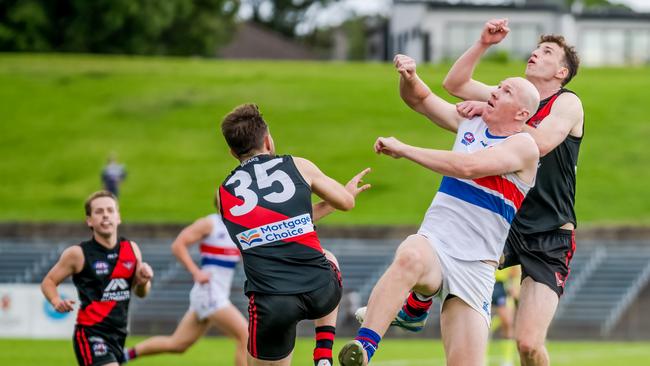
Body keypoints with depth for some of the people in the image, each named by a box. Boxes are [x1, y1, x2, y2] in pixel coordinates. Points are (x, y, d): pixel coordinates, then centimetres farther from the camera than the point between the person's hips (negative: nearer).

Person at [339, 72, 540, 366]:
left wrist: (403, 149, -15)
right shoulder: (470, 121, 15)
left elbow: (467, 167, -19)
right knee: (410, 257, -38)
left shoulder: (524, 146, -5)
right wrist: (409, 78, 2)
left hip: (475, 266, -2)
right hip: (433, 242, 2)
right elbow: (421, 100, 26)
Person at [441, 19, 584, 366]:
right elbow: (454, 84, 10)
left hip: (549, 239, -5)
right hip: (505, 224, 5)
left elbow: (540, 142, -24)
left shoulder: (567, 102, -4)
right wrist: (483, 44, 0)